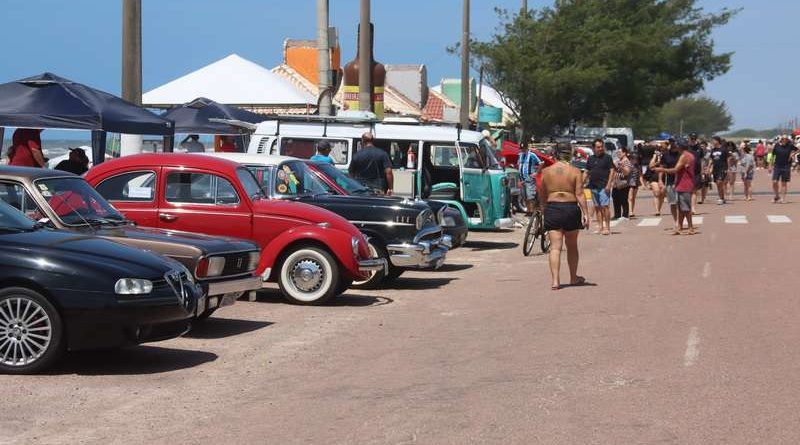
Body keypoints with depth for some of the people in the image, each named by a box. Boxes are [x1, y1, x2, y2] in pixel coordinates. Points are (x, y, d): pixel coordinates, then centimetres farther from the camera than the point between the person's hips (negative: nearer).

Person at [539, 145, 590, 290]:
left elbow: (542, 195, 10)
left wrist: (543, 208, 27)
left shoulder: (546, 171, 3)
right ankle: (574, 278, 29)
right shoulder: (575, 172, -1)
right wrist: (585, 213, -8)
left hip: (552, 209, 0)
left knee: (555, 247, -2)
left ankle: (555, 281, -14)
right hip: (571, 208, 0)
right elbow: (579, 195, -8)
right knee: (572, 245, 16)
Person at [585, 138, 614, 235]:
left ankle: (607, 227, -7)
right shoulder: (590, 159, 13)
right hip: (593, 186, 6)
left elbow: (612, 171, -6)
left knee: (604, 206, -11)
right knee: (597, 207, 8)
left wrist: (609, 184, -13)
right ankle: (600, 227, 13)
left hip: (604, 186, -6)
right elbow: (587, 172, 19)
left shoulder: (607, 157, -2)